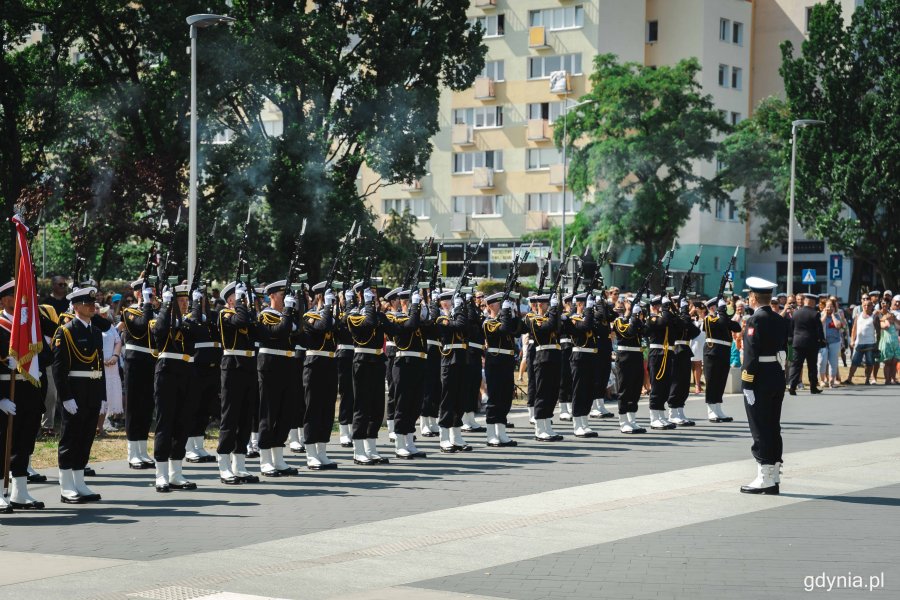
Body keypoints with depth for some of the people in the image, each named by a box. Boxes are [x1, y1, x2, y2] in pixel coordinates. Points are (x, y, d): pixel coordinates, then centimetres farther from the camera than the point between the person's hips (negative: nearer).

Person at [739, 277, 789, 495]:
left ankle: (764, 479, -2)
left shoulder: (755, 320, -14)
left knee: (760, 430, -3)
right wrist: (779, 375, 17)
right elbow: (784, 350, 13)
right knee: (773, 428, 11)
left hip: (759, 379, -8)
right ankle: (773, 478, 14)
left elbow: (751, 354, -19)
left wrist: (746, 382, -17)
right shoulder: (781, 320, 10)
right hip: (777, 378, 8)